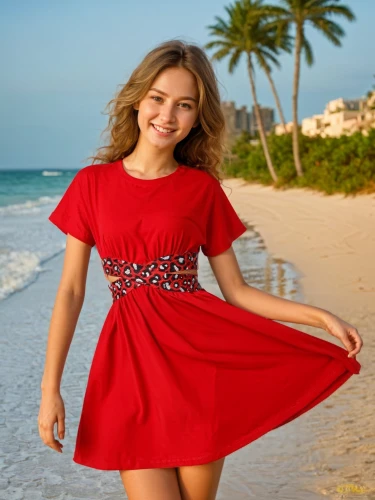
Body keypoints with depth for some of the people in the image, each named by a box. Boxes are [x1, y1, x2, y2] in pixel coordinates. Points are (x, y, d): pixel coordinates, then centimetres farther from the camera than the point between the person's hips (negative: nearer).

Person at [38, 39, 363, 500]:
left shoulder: (203, 189, 3)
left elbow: (236, 290, 6)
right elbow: (71, 291, 2)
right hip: (131, 360, 0)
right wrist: (50, 389, -2)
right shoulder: (92, 183, 3)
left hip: (200, 354, 0)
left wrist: (320, 316, -4)